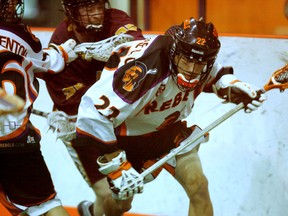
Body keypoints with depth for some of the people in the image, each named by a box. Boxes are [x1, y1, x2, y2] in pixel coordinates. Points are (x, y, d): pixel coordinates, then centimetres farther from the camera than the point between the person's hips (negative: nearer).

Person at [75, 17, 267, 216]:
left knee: (198, 186, -9)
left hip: (168, 128, 5)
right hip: (125, 132, -5)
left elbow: (216, 76, 10)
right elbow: (94, 111, -44)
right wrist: (116, 166, -41)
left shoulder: (201, 61, -18)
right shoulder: (145, 68, -41)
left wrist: (235, 88, -12)